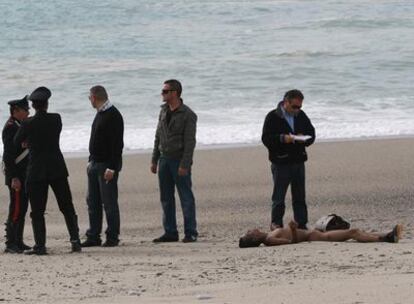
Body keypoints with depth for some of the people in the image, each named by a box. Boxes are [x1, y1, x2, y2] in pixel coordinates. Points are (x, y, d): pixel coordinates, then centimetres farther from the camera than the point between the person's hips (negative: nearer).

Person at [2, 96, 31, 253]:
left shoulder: (20, 126, 15)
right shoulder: (10, 128, -14)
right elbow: (8, 156, -19)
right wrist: (14, 178, -23)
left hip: (24, 175, 10)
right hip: (16, 176, -10)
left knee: (22, 209, 11)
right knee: (16, 209, -10)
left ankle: (18, 242, 16)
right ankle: (10, 244, -8)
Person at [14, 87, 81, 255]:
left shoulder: (28, 124, -8)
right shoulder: (56, 119, -1)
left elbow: (17, 142, 6)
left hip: (36, 171, -2)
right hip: (57, 170, 2)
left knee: (37, 211, 2)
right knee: (67, 208, 9)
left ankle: (40, 245, -2)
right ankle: (75, 240, 3)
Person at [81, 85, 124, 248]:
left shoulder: (113, 116, -14)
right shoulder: (100, 114, 15)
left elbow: (117, 144, -19)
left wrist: (111, 168, -23)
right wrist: (91, 161, 17)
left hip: (107, 165, -9)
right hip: (95, 164, 9)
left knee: (109, 202, -5)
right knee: (93, 202, 9)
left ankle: (112, 237, 1)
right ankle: (93, 237, 12)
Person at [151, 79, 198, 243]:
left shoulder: (187, 114, -10)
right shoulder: (163, 111, 11)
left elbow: (189, 142, -14)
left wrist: (184, 165, -20)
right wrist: (154, 160, 12)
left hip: (179, 160, -7)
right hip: (164, 159, 7)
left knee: (186, 198, -3)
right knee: (166, 198, 8)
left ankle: (190, 233, 0)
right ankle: (170, 232, 14)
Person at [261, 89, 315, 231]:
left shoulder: (301, 116, 10)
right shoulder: (273, 117, -6)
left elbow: (311, 133, 14)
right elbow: (266, 138, -11)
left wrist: (304, 139, -8)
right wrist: (282, 138, -26)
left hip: (298, 161, 5)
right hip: (281, 163, -5)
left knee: (299, 196, 9)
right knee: (279, 197, 0)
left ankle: (301, 224, 13)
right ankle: (276, 223, 8)